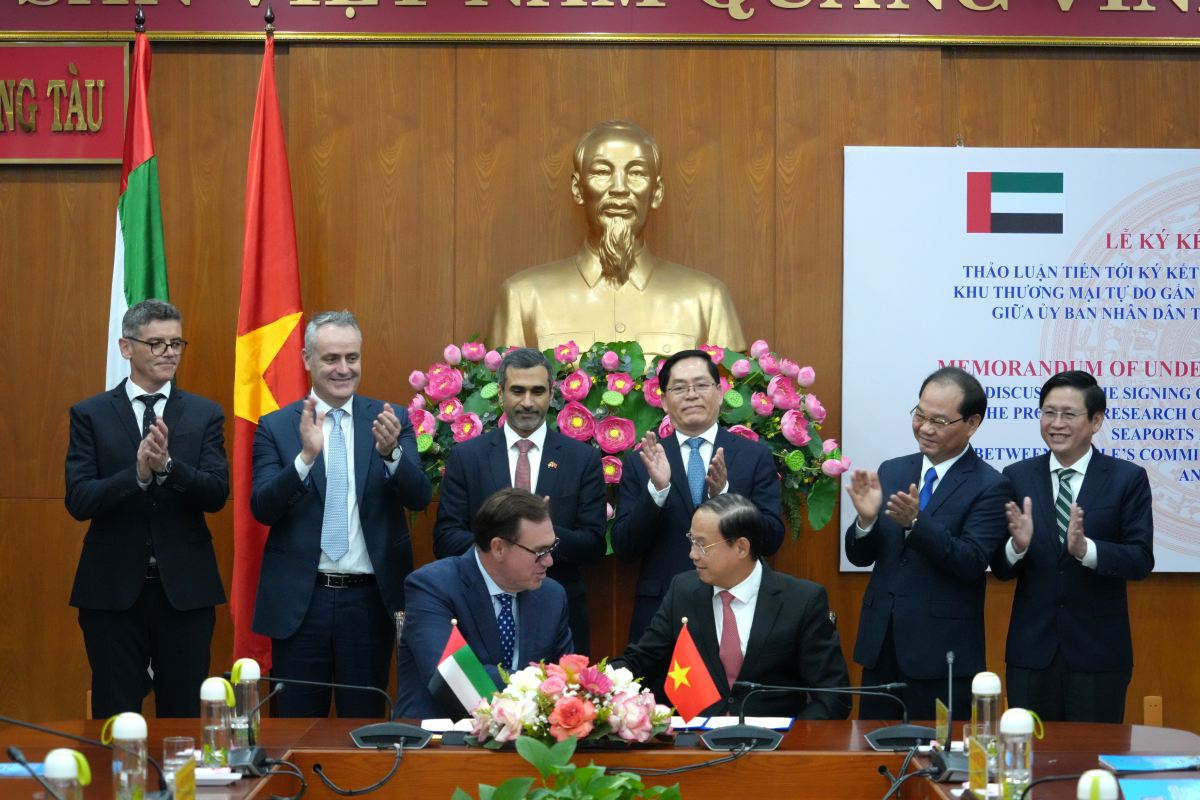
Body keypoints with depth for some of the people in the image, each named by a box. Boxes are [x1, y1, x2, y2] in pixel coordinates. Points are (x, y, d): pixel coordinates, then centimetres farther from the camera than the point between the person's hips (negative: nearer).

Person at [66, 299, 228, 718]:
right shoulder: (90, 415, 1)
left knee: (184, 715, 7)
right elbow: (78, 500, -8)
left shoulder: (205, 414, 5)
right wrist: (138, 473, -24)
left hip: (185, 588, 1)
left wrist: (167, 466, -24)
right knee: (115, 718, 5)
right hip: (113, 588, -1)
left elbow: (217, 494, -6)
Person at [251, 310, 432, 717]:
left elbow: (420, 497, -5)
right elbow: (262, 508, -8)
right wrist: (306, 456, -23)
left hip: (370, 598, 1)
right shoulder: (276, 427, 1)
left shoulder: (392, 420, 4)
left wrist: (390, 451, -24)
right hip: (299, 600, -1)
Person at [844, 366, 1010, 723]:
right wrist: (866, 519, -13)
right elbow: (859, 557, 8)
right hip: (880, 644, 5)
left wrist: (916, 522, -30)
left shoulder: (990, 487, -7)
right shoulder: (892, 472, 9)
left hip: (941, 653, -5)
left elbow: (971, 562, -18)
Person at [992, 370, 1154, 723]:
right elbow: (1001, 570, 3)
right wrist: (1018, 545, -20)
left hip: (1098, 652, -2)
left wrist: (1085, 549, -25)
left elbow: (1141, 560, -8)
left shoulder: (1128, 479, -1)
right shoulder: (1017, 477, 4)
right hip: (1032, 651, 2)